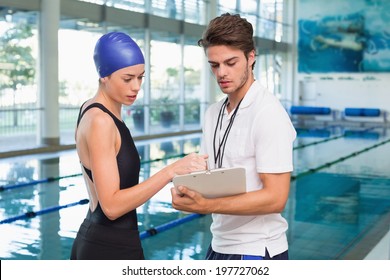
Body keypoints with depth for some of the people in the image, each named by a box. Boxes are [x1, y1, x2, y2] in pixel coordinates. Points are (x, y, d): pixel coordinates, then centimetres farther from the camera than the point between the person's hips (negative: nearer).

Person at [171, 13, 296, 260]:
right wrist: (188, 190, -12)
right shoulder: (213, 113, 6)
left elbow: (275, 198, -21)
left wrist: (206, 206, -28)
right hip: (220, 244, 6)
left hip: (256, 250, -6)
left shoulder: (269, 113, -17)